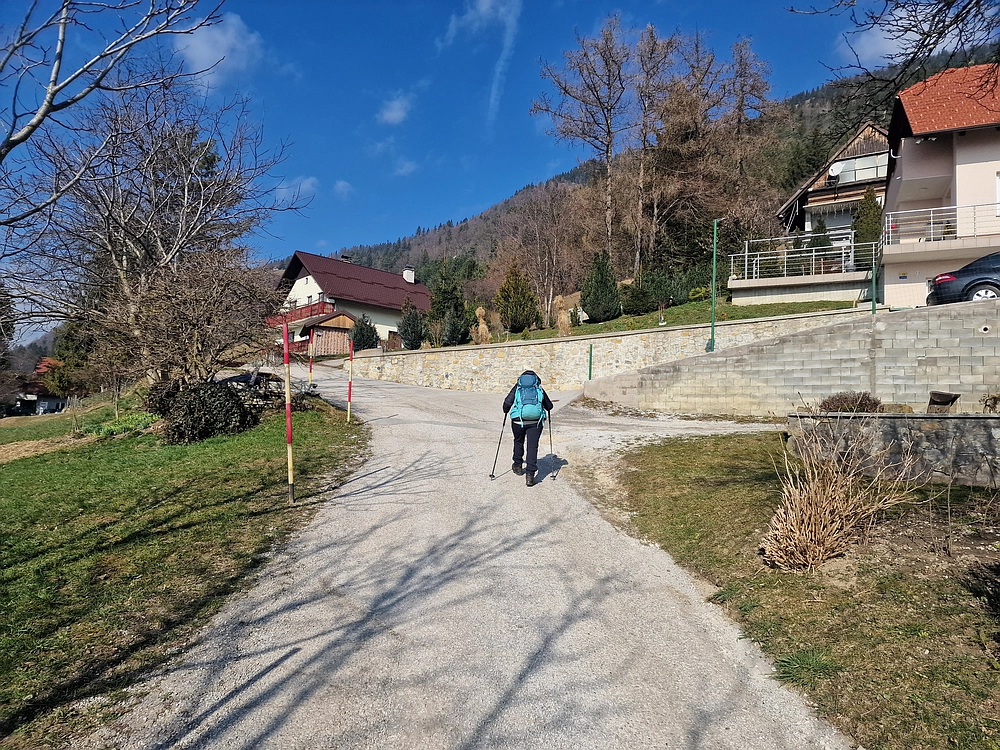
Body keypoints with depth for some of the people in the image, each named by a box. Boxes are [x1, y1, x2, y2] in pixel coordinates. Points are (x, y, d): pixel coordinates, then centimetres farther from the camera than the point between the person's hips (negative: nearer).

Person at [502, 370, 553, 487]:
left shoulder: (517, 388, 14)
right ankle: (530, 475, -4)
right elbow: (549, 406, 22)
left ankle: (518, 466, 40)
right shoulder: (539, 389, 17)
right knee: (533, 446, 3)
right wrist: (546, 409, 45)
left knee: (518, 442, 24)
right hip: (536, 421, 0)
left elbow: (507, 402, 3)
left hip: (518, 420, 0)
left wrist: (506, 411, 24)